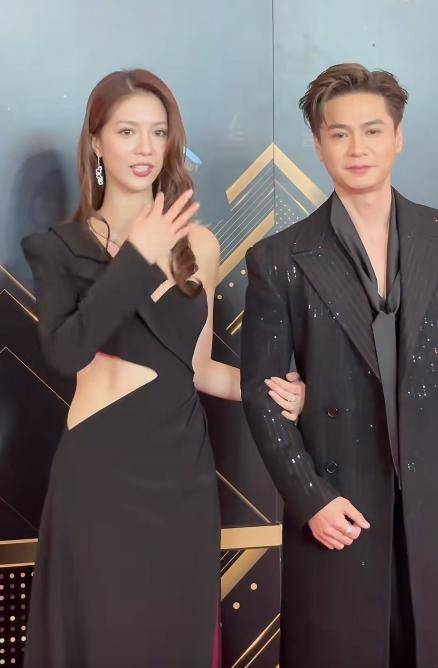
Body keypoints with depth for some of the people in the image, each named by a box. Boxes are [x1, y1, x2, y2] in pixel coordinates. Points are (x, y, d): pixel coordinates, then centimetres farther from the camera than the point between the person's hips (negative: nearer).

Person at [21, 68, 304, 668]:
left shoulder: (198, 244, 5)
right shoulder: (60, 247, -2)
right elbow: (65, 351, -20)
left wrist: (261, 387, -4)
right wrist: (139, 258, -16)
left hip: (182, 469, 3)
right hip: (100, 472, -2)